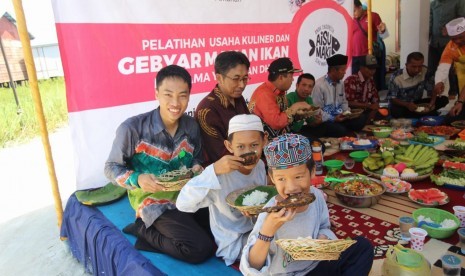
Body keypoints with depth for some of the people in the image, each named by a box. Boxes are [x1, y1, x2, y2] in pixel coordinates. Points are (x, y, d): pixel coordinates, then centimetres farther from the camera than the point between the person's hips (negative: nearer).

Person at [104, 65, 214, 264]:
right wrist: (137, 179, -27)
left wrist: (197, 168, -11)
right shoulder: (132, 128, -18)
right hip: (153, 200, -6)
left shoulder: (192, 126, -2)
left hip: (186, 194, 6)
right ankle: (144, 230, 2)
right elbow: (111, 168, -7)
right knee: (201, 248, -21)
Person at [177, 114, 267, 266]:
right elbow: (183, 204, -36)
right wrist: (214, 170, -44)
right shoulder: (221, 174, -27)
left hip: (257, 229, 6)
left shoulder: (260, 165, -7)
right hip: (233, 240, -6)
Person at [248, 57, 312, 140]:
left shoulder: (280, 91, 6)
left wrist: (298, 113, -1)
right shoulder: (264, 93, -21)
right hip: (264, 140, -8)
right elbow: (276, 123, -28)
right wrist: (295, 107, -18)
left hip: (278, 136, 8)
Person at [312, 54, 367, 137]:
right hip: (325, 120, -8)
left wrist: (347, 113, -1)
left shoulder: (341, 83, 11)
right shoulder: (319, 85, -15)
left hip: (340, 117, 8)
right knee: (341, 130, -33)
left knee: (361, 119, -13)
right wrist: (333, 119, -21)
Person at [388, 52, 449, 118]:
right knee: (396, 111, -40)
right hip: (401, 105, -4)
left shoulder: (424, 71, -10)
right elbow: (391, 98, -18)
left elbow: (432, 89, -2)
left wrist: (432, 102, -23)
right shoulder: (396, 77, -21)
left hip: (417, 103, 4)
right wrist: (407, 104, -35)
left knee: (444, 99, -12)